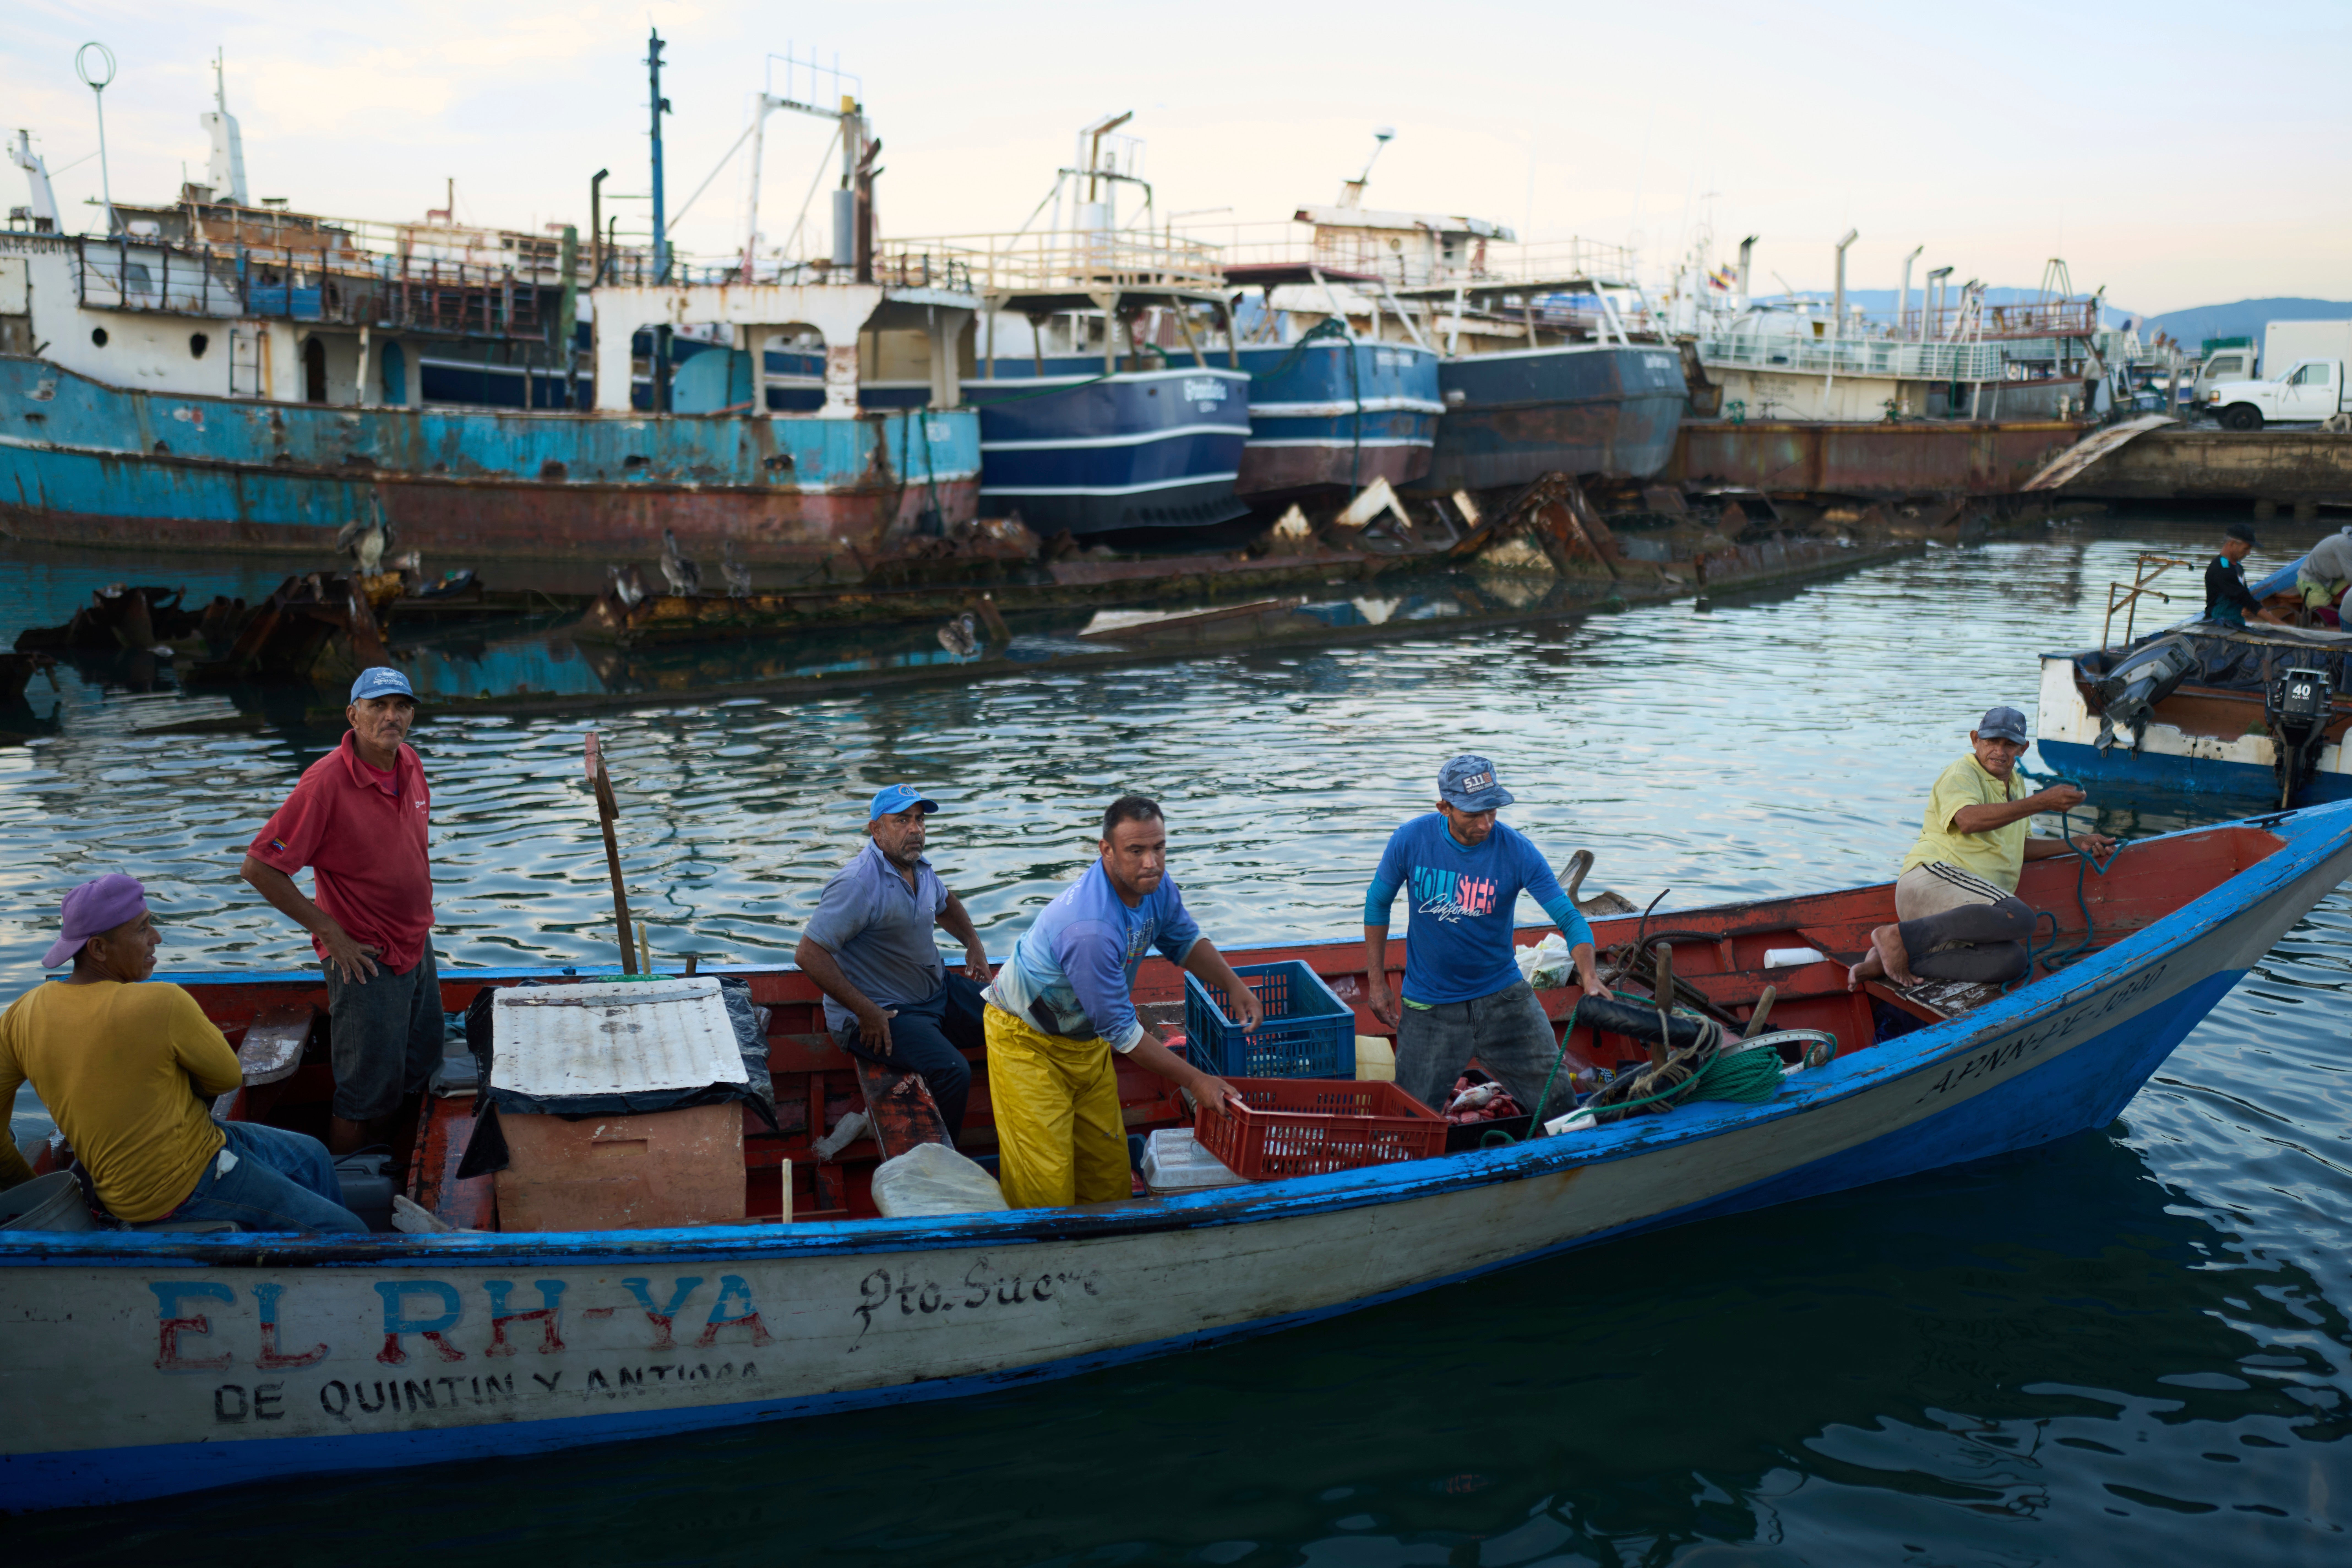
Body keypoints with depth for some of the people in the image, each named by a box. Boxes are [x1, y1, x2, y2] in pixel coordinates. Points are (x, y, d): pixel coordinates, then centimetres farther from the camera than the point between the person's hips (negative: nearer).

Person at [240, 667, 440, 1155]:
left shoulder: (410, 765, 1)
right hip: (365, 958, -8)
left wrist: (422, 909, 13)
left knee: (420, 1073, 19)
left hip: (418, 947, 8)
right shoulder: (327, 782, -22)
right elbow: (259, 868, -22)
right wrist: (331, 933, -18)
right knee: (366, 1095, 2)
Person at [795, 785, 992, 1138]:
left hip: (939, 991, 9)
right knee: (952, 1071, -30)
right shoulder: (858, 883, -20)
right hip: (880, 1014, -9)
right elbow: (809, 955, -24)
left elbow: (945, 903, 32)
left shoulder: (918, 866, 7)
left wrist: (974, 944, 15)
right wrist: (866, 1012, -23)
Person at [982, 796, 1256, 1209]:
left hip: (1086, 1035, 8)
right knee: (1046, 1176, -9)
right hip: (1027, 1040, -8)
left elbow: (1184, 940, 11)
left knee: (1108, 1159, 13)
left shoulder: (1154, 884, -12)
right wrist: (1194, 1080, -23)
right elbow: (1122, 1031, -29)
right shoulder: (1091, 930, -38)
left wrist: (1233, 985, -6)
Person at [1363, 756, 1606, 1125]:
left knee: (1558, 1106, -3)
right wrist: (1376, 983, 2)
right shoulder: (1411, 840, -12)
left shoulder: (1517, 852, -14)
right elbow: (1378, 904, 3)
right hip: (1429, 1005, 0)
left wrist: (1589, 975, -33)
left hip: (1504, 996, 0)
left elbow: (1570, 918, -14)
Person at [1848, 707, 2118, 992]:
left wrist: (2077, 843, 31)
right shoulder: (1961, 774, -1)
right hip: (1933, 877, -8)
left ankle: (1887, 962, -27)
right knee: (2019, 917, -35)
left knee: (2010, 961, -26)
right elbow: (1969, 820, -23)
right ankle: (1903, 936, -30)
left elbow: (2016, 848, 39)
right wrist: (2042, 802, -24)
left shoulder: (2015, 785, 29)